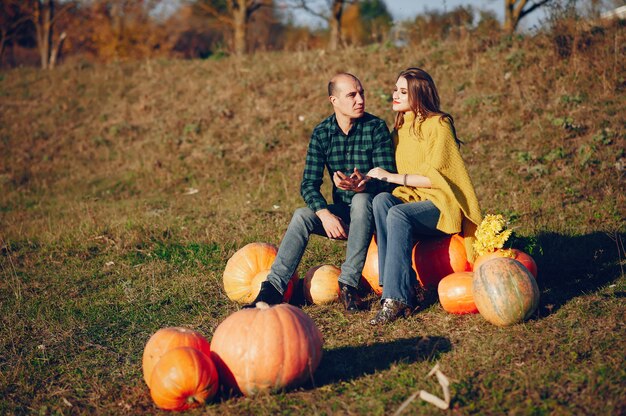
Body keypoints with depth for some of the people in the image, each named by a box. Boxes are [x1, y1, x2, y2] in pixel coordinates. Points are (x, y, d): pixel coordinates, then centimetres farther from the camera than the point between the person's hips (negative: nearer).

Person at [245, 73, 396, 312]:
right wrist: (325, 214, -27)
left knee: (361, 200, -35)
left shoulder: (376, 128, -10)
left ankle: (348, 283, -36)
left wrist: (361, 185, -39)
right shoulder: (322, 133, -1)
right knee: (302, 216, -23)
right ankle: (274, 287, -27)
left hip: (370, 210, -3)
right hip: (341, 212, 3)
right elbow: (309, 184, -7)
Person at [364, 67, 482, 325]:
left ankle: (396, 298, -37)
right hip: (411, 200, 6)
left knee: (398, 214, -35)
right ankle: (408, 288, -33)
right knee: (381, 200, -28)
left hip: (443, 206, -6)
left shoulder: (438, 125, -7)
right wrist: (367, 181, -2)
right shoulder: (400, 128, 16)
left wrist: (391, 177, -15)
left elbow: (433, 178, -15)